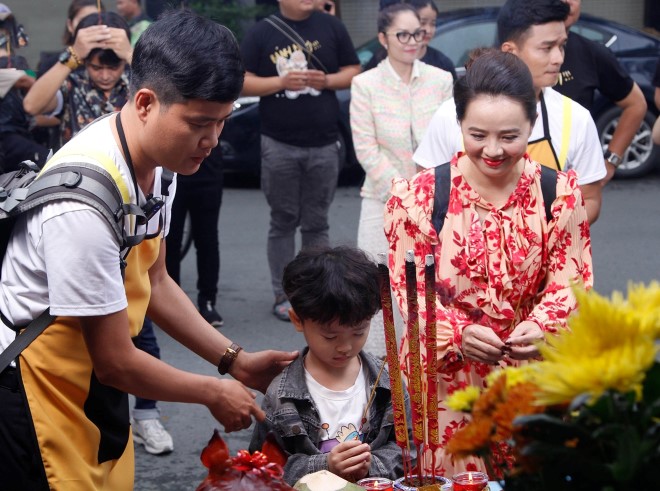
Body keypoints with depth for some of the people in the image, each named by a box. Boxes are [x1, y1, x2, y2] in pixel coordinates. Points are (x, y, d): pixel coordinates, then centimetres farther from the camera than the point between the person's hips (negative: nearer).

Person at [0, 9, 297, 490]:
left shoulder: (156, 162, -5)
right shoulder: (86, 200, -31)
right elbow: (116, 361, -22)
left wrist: (236, 360, 6)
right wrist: (214, 392, -7)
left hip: (93, 378, 8)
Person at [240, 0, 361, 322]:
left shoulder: (331, 27, 6)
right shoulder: (262, 32, 2)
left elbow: (354, 72, 8)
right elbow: (241, 81, -2)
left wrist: (327, 80, -11)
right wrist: (281, 81, -15)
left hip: (324, 144, 1)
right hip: (279, 146, -1)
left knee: (317, 223, 6)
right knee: (283, 222, 4)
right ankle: (283, 295, 10)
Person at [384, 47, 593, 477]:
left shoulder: (561, 193, -4)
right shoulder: (419, 197, -8)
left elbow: (572, 282, -2)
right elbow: (409, 287, -6)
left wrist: (541, 328, -23)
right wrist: (458, 333, -23)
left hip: (532, 373, 1)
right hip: (445, 375, -1)